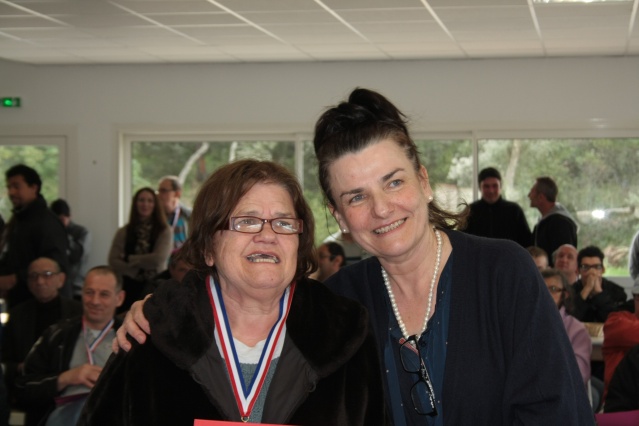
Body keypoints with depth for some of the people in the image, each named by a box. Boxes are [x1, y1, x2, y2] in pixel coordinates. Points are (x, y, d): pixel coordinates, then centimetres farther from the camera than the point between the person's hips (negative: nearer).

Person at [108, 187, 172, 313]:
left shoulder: (164, 231, 2)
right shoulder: (124, 232, 7)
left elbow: (159, 258, -9)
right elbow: (113, 261, 1)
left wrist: (130, 260, 0)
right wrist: (135, 271, -11)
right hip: (129, 287, 2)